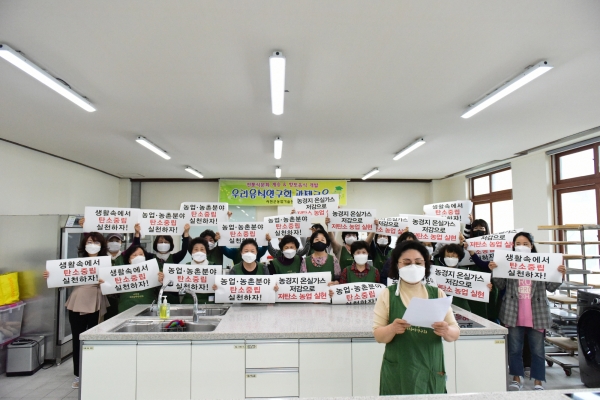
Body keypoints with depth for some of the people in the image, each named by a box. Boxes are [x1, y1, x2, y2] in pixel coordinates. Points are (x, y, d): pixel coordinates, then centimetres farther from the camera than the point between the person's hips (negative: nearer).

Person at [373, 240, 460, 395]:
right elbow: (378, 336, -5)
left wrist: (447, 331, -20)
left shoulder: (438, 294, 2)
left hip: (431, 372, 2)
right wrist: (392, 329, -27)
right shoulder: (387, 295, -4)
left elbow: (455, 332, 2)